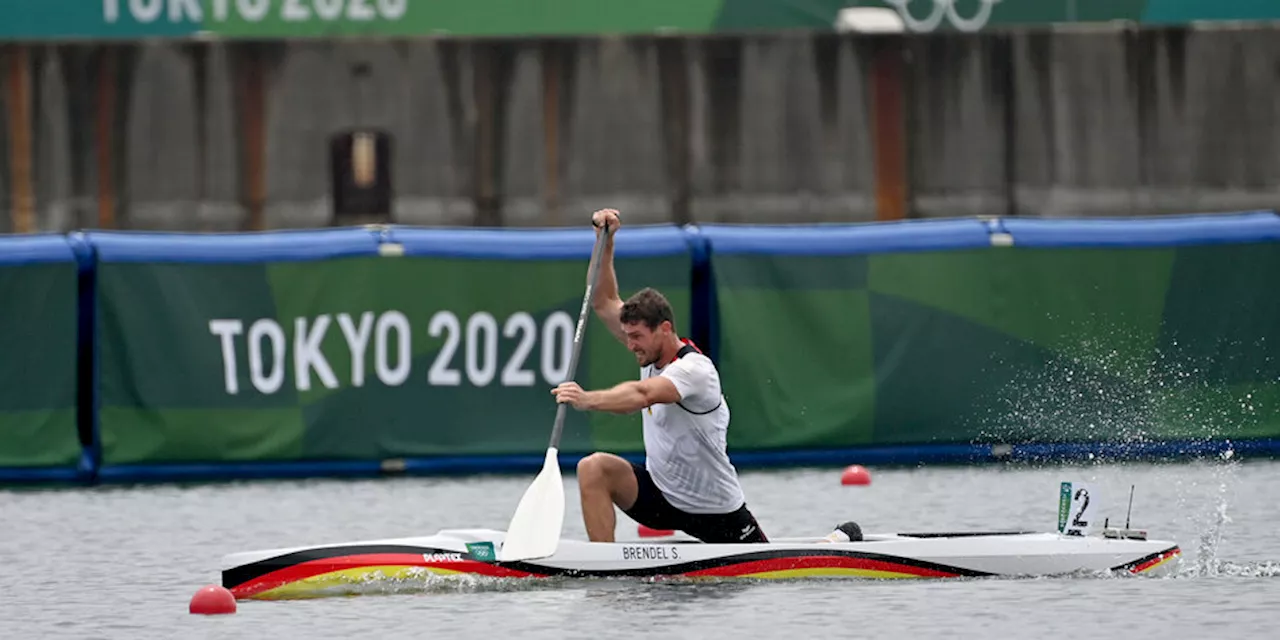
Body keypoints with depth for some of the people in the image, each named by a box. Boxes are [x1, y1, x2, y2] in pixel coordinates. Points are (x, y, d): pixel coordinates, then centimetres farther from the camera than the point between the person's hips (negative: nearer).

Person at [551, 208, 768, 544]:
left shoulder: (694, 370, -26)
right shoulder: (653, 352, -2)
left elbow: (641, 395, -45)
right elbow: (604, 303, 2)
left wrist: (587, 400, -59)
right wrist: (606, 243, -10)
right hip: (660, 491, 6)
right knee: (594, 469, -19)